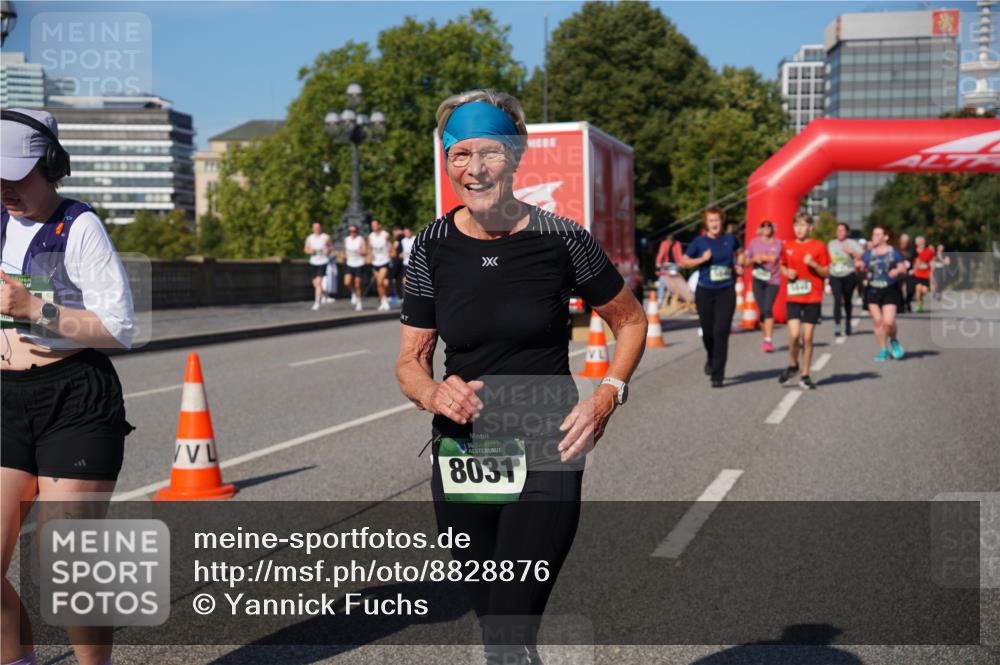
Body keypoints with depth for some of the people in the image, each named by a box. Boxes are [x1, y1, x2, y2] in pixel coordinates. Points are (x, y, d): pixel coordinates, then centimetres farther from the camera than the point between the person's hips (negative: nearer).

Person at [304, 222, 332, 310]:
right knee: (315, 283, 11)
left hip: (323, 262, -4)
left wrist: (328, 250, -11)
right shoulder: (309, 238, 6)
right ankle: (324, 295, 39)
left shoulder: (326, 237, -2)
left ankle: (317, 302, -16)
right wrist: (310, 251, -10)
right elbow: (306, 249, 12)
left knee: (318, 282, -16)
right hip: (313, 262, 4)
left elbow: (331, 246, 11)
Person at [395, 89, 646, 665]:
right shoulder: (433, 247, 0)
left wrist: (608, 396, -8)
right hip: (460, 461, 4)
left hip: (544, 462, -4)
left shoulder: (559, 238, -8)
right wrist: (434, 394, -16)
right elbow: (410, 363, 6)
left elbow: (631, 320, 7)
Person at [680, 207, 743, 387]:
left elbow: (739, 253, 24)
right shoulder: (699, 242, -1)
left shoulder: (730, 239, 4)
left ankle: (717, 375, -7)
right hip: (705, 292, 0)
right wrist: (702, 259, -12)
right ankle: (711, 359, 42)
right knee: (707, 331, 9)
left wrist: (739, 265, 6)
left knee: (721, 332, -10)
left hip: (726, 292, 0)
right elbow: (683, 262, 2)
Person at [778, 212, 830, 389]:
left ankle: (805, 375, 14)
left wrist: (813, 264, -17)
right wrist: (787, 272, -3)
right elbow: (783, 266, 19)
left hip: (812, 298, -1)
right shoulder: (788, 247, 5)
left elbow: (826, 272, 1)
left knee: (807, 337, 2)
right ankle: (792, 365, 14)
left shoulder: (818, 246, -2)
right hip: (793, 297, 1)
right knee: (794, 334, -13)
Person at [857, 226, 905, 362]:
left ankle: (893, 340, 19)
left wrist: (897, 271, -18)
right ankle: (883, 350, 15)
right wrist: (858, 267, -16)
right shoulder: (869, 253, 8)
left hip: (890, 291, -3)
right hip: (873, 290, 3)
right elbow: (860, 267, 7)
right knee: (877, 321, 2)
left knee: (889, 322, -12)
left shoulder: (894, 252, 2)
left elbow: (903, 271, 4)